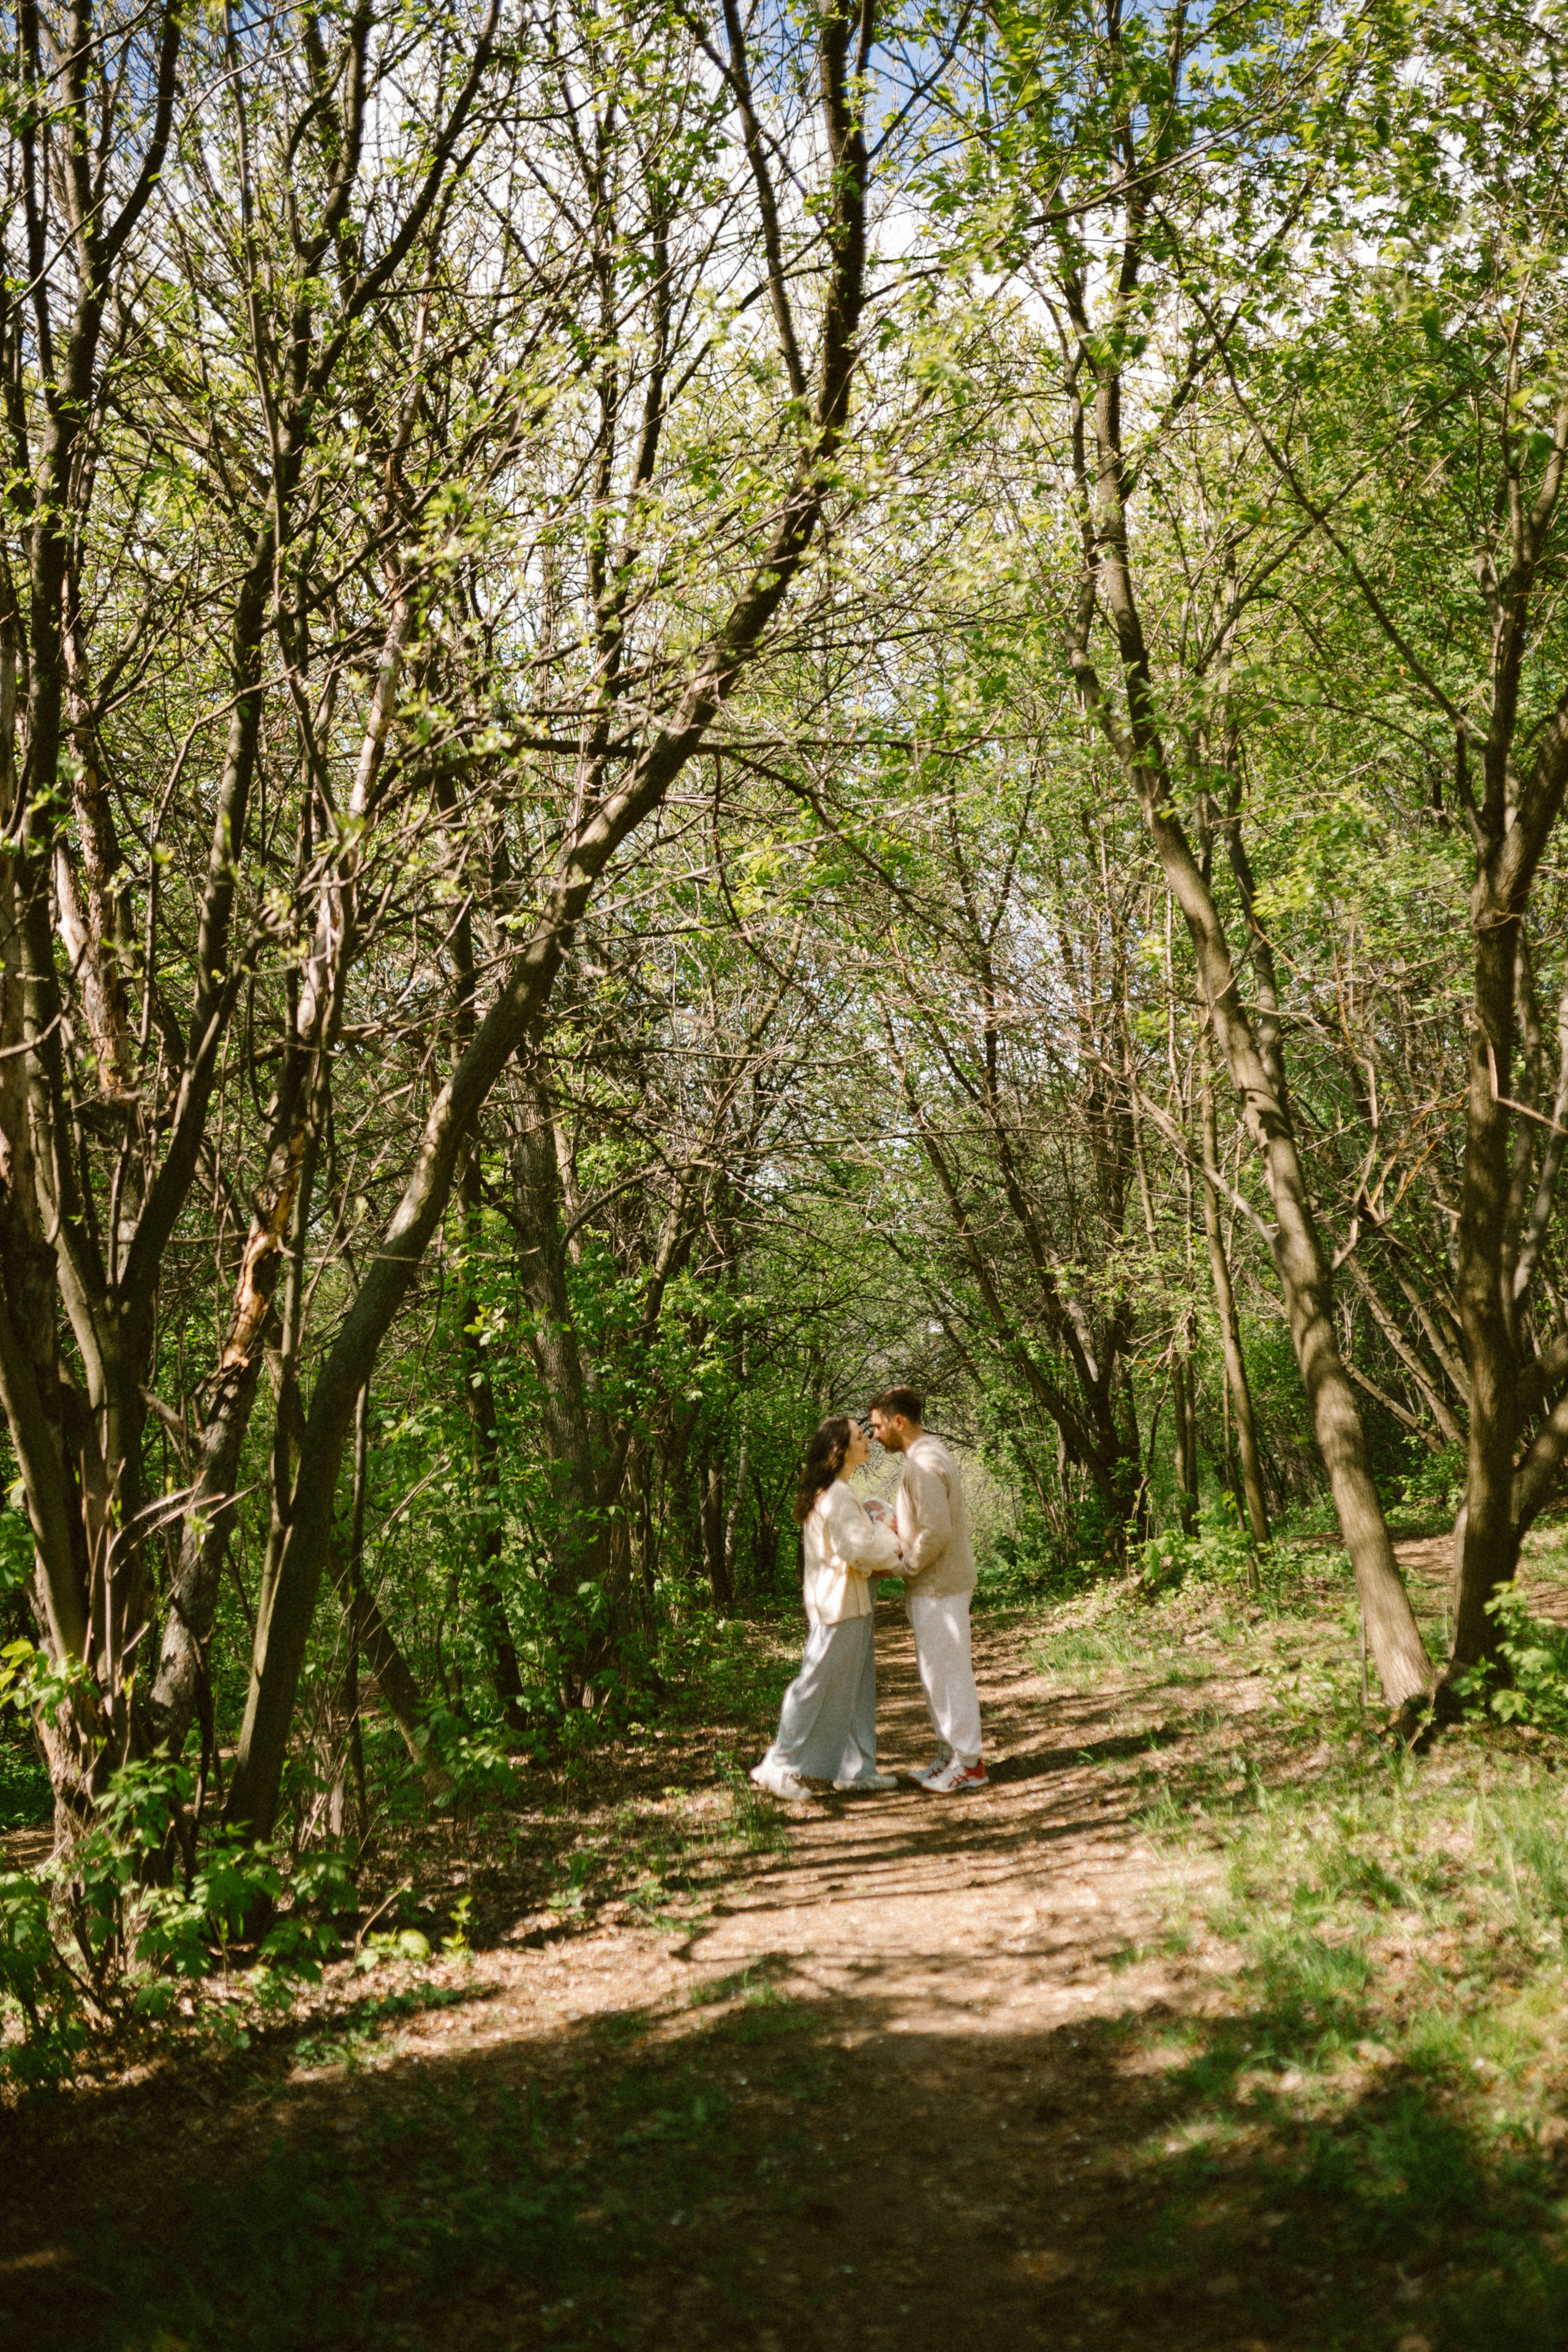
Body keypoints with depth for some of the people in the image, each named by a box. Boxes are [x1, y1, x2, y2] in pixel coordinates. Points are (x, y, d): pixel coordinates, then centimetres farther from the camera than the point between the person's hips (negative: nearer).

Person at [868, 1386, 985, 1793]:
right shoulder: (930, 1454, 12)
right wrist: (898, 1525, 8)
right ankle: (950, 1756, 23)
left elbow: (937, 1532, -27)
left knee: (947, 1673, -2)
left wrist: (907, 1565, -14)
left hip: (938, 1587, -10)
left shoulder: (923, 1465, -21)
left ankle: (968, 1763, 7)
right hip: (937, 1585, 10)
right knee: (936, 1673, 16)